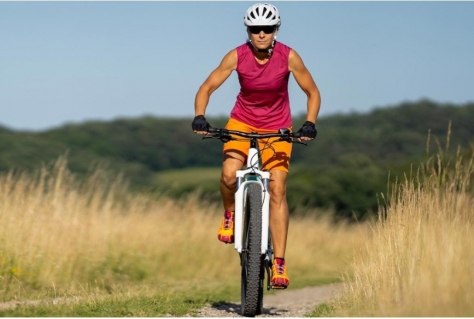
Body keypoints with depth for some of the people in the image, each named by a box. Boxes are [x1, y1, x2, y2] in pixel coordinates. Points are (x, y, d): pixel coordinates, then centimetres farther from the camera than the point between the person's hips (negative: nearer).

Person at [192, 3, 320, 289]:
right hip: (243, 122, 0)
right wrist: (199, 118, -27)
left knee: (277, 190, -13)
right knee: (229, 174, -27)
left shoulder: (289, 57, -17)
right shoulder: (237, 56, -17)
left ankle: (279, 262, -9)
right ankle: (230, 215, 6)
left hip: (278, 127, 0)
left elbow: (313, 93, -8)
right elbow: (207, 88, -10)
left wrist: (310, 124, -23)